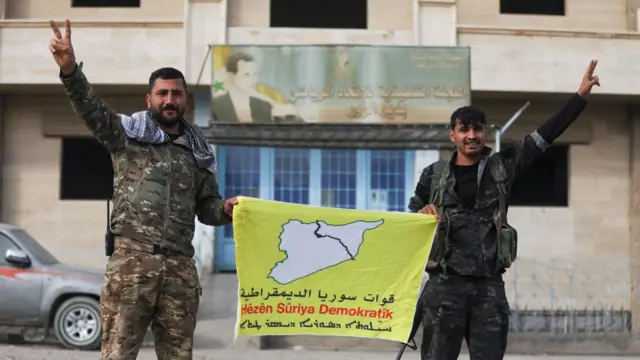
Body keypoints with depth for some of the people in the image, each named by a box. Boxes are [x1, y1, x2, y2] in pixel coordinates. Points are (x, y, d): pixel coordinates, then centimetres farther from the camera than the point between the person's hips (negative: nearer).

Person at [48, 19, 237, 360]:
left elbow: (206, 207, 23)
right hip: (131, 259, -4)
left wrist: (226, 209, -1)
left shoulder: (198, 152, 17)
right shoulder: (127, 133, 6)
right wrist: (70, 70, -28)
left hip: (180, 267, 4)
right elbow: (90, 107, -11)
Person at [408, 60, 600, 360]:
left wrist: (580, 95, 2)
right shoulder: (434, 175, 6)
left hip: (490, 286, 2)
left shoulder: (501, 167, 8)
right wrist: (421, 214, -10)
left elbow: (546, 134, 5)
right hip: (445, 284, -1)